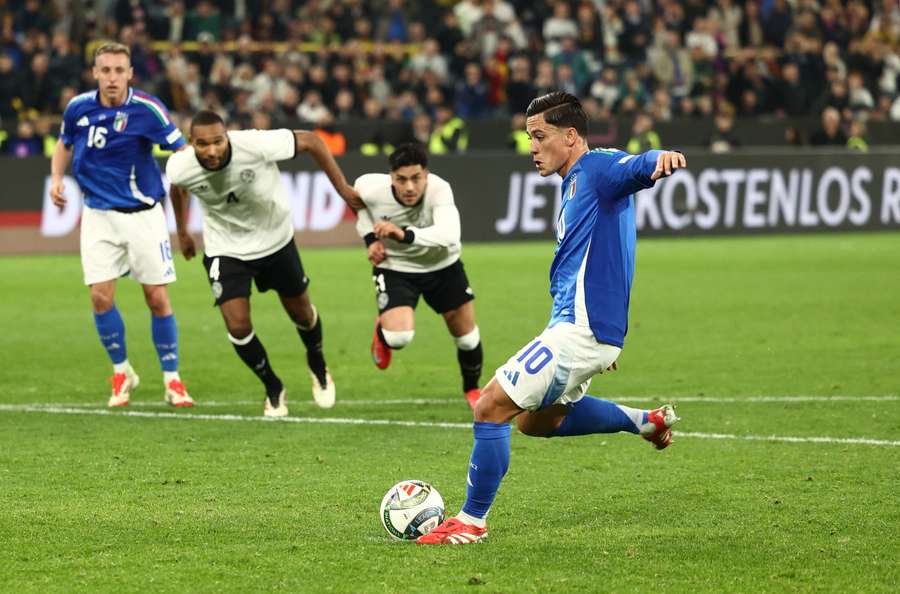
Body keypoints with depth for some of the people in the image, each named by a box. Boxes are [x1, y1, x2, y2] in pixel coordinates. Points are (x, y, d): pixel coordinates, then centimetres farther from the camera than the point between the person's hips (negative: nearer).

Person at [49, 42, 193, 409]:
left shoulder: (147, 109, -14)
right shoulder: (79, 108, -4)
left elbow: (181, 151, -14)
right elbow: (64, 144, 15)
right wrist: (56, 178, -1)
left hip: (143, 214, -2)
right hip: (99, 214, 2)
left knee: (157, 298, -2)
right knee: (101, 296, -7)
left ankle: (172, 380, 12)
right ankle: (121, 372, 15)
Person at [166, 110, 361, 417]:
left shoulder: (257, 145, -34)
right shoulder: (179, 168, -25)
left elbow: (310, 140, -18)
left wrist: (342, 188, -15)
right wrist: (182, 233, 16)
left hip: (275, 240, 0)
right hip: (226, 250, 0)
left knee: (300, 312, 15)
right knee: (238, 326, -12)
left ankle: (318, 365, 49)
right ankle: (273, 389, 15)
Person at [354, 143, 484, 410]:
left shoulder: (439, 189, -34)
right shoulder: (372, 188, -26)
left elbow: (448, 234, -50)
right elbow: (358, 195, 2)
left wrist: (405, 235, -61)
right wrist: (370, 238, -7)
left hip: (442, 265, 1)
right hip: (394, 267, -1)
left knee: (466, 334, 9)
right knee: (399, 336, -23)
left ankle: (472, 390, 41)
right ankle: (381, 332, 17)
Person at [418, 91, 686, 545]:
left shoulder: (598, 168, -10)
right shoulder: (574, 185, 20)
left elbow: (635, 168, -33)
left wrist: (661, 158, -58)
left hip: (580, 329, -11)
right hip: (575, 326, 11)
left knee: (491, 407, -11)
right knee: (535, 420, 26)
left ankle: (471, 521, -1)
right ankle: (644, 421, 28)